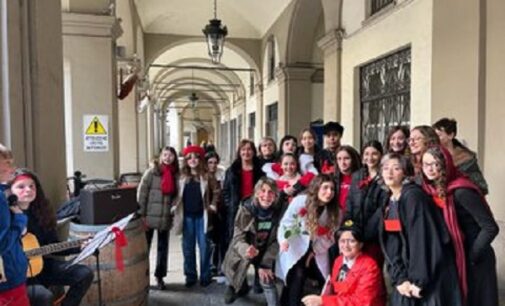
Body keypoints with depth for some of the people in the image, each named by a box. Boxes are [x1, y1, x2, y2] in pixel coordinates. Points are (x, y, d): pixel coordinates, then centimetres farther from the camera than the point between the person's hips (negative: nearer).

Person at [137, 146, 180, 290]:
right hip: (150, 216, -3)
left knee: (163, 247, 12)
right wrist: (142, 214, -11)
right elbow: (141, 193, -8)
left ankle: (159, 276, 25)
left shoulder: (176, 174, 4)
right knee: (144, 247, 8)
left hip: (166, 218, 4)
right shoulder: (151, 171, -7)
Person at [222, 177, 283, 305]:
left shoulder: (279, 211, -21)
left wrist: (265, 264, -18)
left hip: (265, 253, 0)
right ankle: (241, 287, 50)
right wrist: (246, 249, -45)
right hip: (244, 253, 0)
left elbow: (275, 241, -13)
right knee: (238, 274, 14)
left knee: (267, 281, -15)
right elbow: (238, 238, -23)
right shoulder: (246, 209, -25)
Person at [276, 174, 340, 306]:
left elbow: (330, 235, 0)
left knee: (325, 281, -2)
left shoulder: (334, 210, -3)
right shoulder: (300, 201, -16)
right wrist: (283, 239, -34)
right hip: (295, 249, -4)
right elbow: (286, 221, -16)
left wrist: (315, 251, -9)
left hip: (317, 252, 4)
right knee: (298, 276, -19)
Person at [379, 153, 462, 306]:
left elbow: (422, 241, -20)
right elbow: (389, 246, 2)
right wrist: (399, 278, -8)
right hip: (406, 275, 6)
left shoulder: (414, 196, -15)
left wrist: (418, 281, -19)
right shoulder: (389, 203, 7)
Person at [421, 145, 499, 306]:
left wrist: (471, 258, -17)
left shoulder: (461, 191, -22)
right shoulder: (432, 189, 0)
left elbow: (490, 228, -22)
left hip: (474, 261, -7)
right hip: (453, 258, 7)